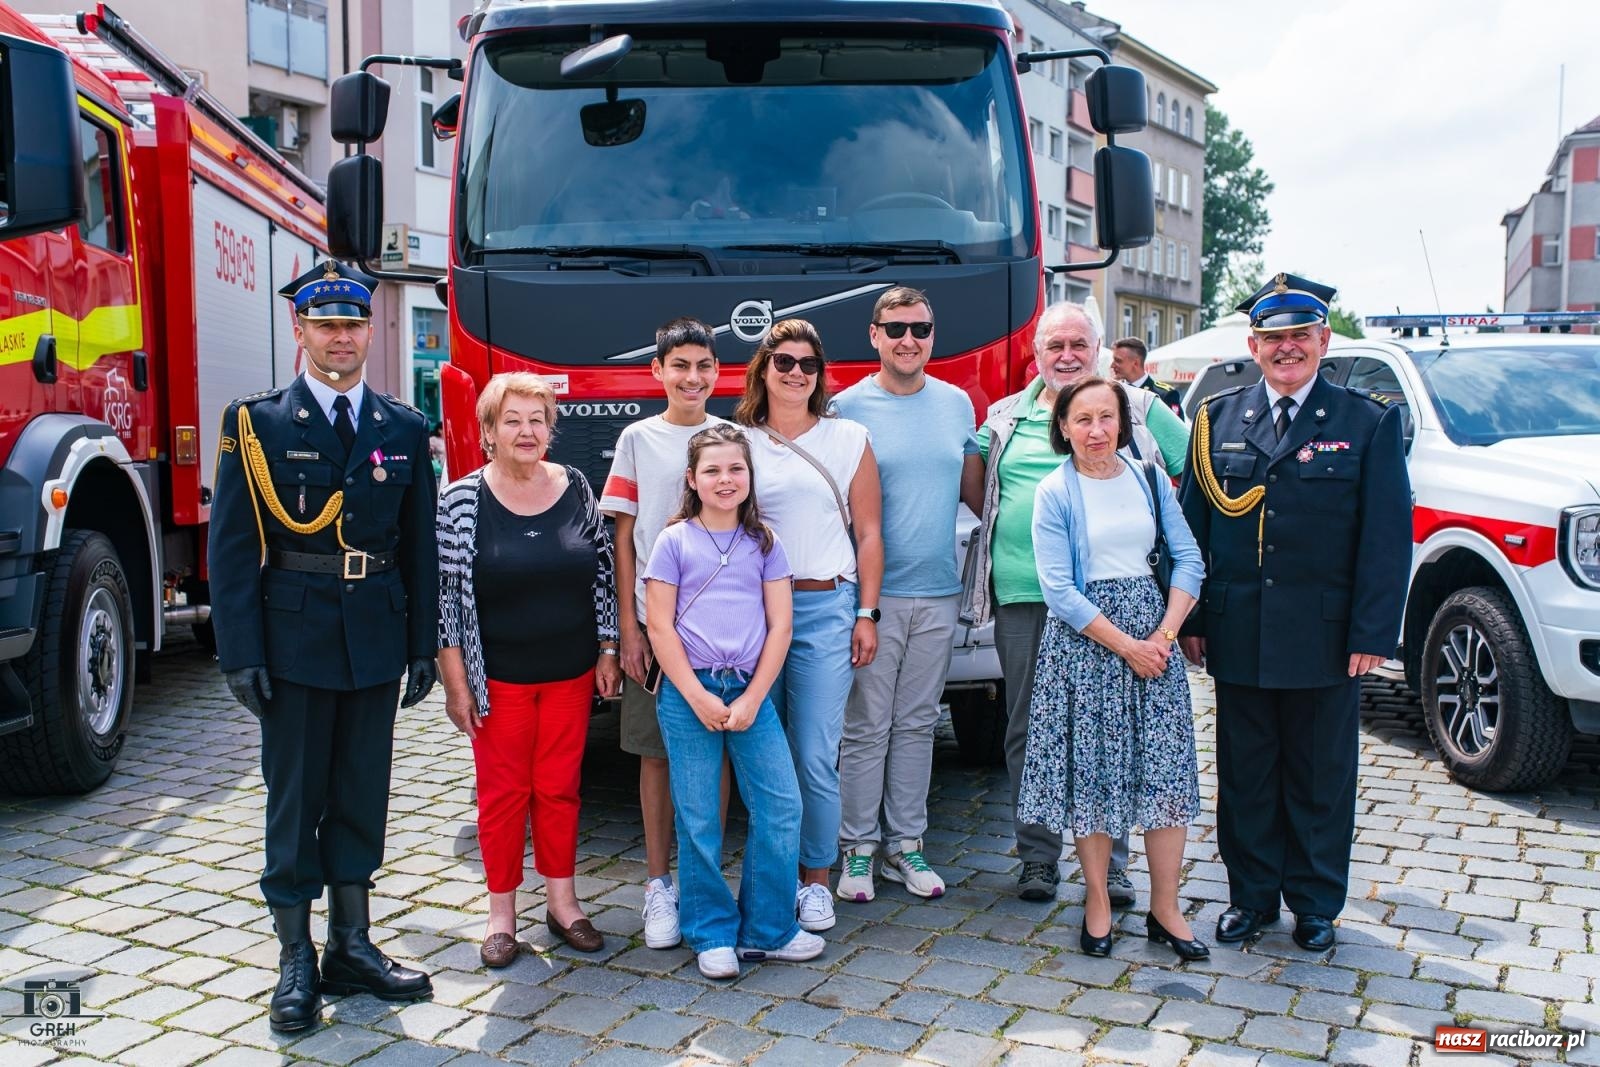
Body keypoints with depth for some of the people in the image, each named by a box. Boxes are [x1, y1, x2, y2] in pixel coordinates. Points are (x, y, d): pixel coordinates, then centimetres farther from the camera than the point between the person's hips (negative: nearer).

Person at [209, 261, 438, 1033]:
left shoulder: (405, 429, 6)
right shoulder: (257, 423, -3)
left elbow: (420, 546, 8)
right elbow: (231, 546, -5)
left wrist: (423, 645, 5)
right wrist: (240, 653, -11)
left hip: (376, 641, 3)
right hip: (293, 638, -3)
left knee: (361, 799, 11)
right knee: (294, 801, 5)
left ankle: (351, 948, 24)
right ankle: (296, 962, 16)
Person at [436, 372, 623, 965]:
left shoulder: (575, 488, 1)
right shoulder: (461, 500, -7)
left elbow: (603, 574, 7)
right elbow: (445, 595, -7)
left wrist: (608, 653, 4)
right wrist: (456, 684, -9)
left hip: (571, 673, 2)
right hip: (498, 680, -2)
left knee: (560, 788, 10)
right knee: (503, 793, 6)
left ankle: (562, 901, 24)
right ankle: (502, 914, 20)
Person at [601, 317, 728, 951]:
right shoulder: (638, 439, 5)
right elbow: (624, 539, 4)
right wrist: (628, 626, -3)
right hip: (655, 621, -1)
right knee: (656, 754, 4)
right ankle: (658, 884, 15)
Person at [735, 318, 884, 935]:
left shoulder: (849, 439, 7)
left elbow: (868, 534, 7)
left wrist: (866, 615, 1)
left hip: (826, 610, -1)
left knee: (817, 757, -3)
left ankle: (816, 881, 13)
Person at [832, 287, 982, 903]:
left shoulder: (957, 404, 8)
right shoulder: (847, 407, -4)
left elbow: (974, 489, 17)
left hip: (938, 595, 4)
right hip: (873, 593, -4)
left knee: (917, 725, 12)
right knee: (867, 729, 2)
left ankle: (905, 844, 22)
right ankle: (857, 848, 14)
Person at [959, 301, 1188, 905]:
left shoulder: (1137, 408, 6)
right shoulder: (1005, 417, 13)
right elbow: (980, 491, 26)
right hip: (1022, 595, 2)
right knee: (1028, 731, 7)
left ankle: (1111, 863, 14)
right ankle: (1038, 858, 20)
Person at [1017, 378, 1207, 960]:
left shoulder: (1149, 480, 6)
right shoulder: (1055, 492, -4)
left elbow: (1188, 559, 5)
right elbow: (1059, 590, -10)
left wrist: (1163, 635, -8)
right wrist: (1126, 645, -13)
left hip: (1153, 635, 3)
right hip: (1083, 642, -3)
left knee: (1166, 770, 2)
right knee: (1091, 773, 3)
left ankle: (1165, 909, 14)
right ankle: (1097, 903, 17)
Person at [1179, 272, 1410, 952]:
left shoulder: (1369, 423, 0)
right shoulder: (1217, 418, 6)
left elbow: (1387, 536, -4)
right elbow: (1192, 525, 6)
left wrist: (1372, 634, -10)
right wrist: (1191, 618, 2)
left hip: (1324, 638, -2)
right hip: (1237, 636, 2)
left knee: (1321, 779, 10)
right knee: (1245, 775, 11)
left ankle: (1315, 904, 26)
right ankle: (1252, 895, 27)